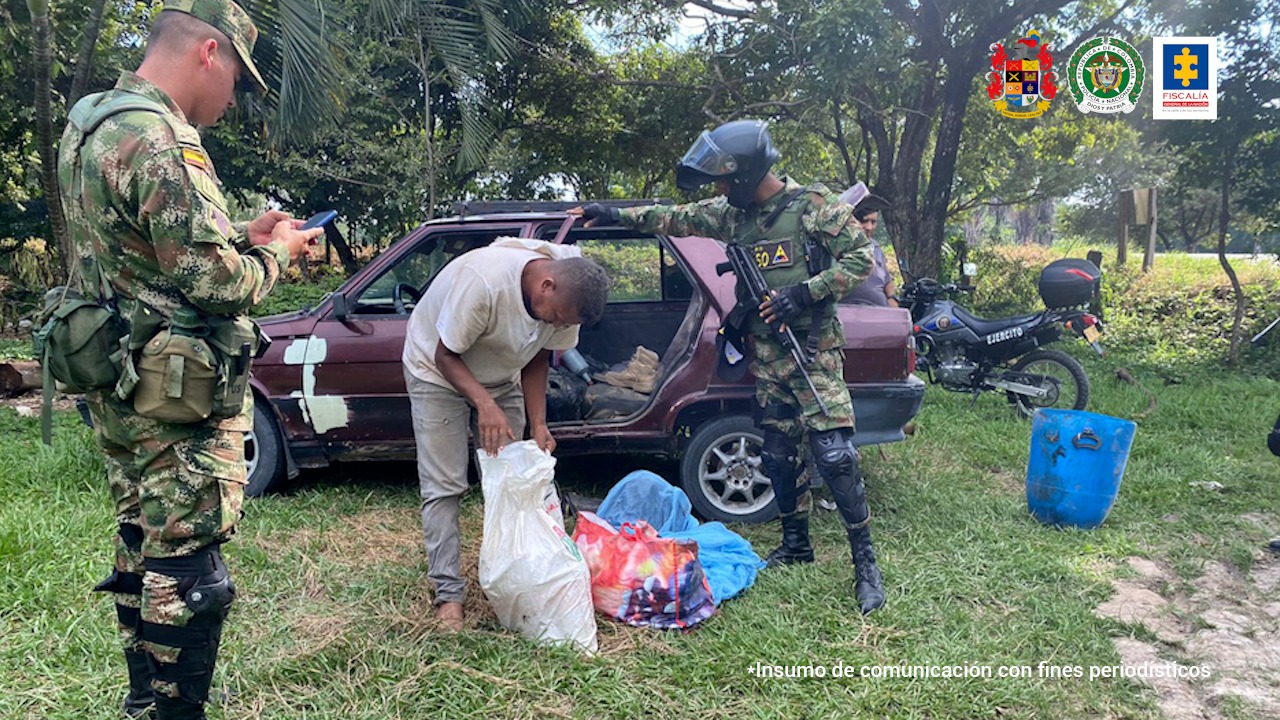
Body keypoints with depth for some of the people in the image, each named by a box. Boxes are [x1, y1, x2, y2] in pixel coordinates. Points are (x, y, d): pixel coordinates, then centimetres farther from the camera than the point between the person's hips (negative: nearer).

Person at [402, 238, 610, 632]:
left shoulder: (568, 292, -21)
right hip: (437, 371, -5)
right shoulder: (482, 279, -39)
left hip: (500, 377, 5)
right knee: (443, 488, -7)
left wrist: (538, 425, -17)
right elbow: (446, 356, -27)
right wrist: (484, 403, -42)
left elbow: (537, 359, -7)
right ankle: (448, 594, 0)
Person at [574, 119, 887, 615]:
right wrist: (618, 216, 12)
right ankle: (796, 544, 28)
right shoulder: (733, 215, 8)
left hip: (813, 349, -6)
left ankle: (865, 563, -1)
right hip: (766, 353, 6)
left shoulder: (813, 205, -9)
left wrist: (802, 292, -19)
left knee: (834, 454, -11)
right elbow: (678, 219, 16)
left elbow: (861, 258, -10)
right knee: (778, 454, 11)